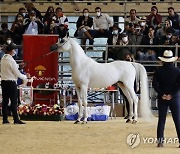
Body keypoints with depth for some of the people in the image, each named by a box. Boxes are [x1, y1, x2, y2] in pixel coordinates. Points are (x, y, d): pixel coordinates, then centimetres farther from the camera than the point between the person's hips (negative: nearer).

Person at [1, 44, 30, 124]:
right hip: (11, 82, -7)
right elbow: (17, 73, -12)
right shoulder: (11, 60, -14)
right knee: (13, 102, -5)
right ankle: (16, 120, -5)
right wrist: (26, 77, 3)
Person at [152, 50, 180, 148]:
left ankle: (160, 141, 3)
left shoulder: (158, 71, -2)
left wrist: (162, 94, -6)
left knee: (161, 120, 7)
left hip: (162, 98, 1)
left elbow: (154, 84, -9)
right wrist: (172, 94, -10)